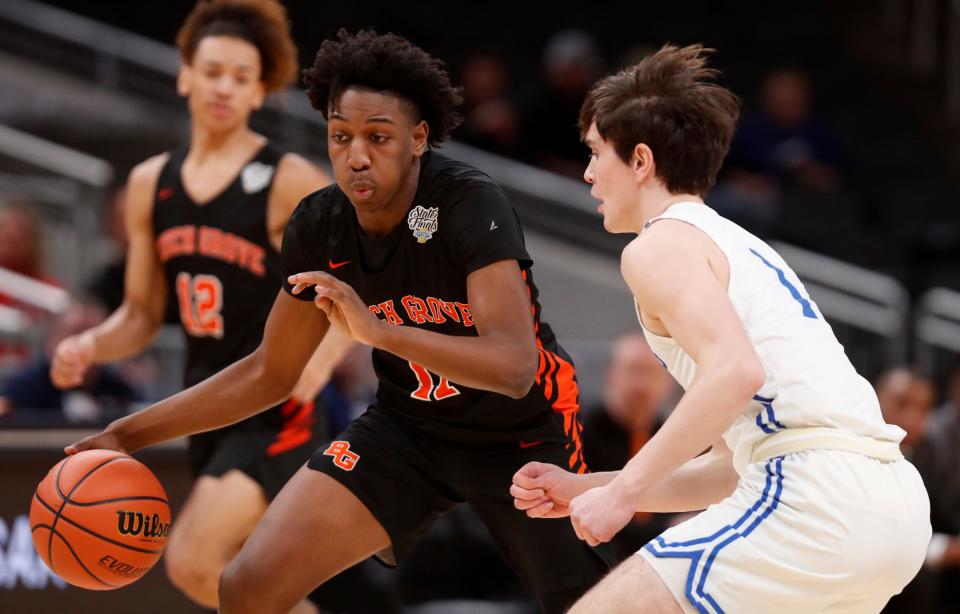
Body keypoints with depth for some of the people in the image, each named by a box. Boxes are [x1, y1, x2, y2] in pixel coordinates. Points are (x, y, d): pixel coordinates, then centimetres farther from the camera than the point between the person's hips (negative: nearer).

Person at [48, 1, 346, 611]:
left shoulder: (291, 183, -10)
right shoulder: (150, 184, 7)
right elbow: (143, 315, 14)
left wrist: (319, 361, -23)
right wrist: (91, 345, -6)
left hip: (275, 412, -7)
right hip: (207, 407, 7)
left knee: (193, 563, -21)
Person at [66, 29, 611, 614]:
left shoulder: (472, 204, -28)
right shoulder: (319, 227, -11)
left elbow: (515, 367, -38)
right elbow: (270, 372, 2)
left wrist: (377, 329, -49)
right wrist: (131, 433, -4)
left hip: (522, 432, -4)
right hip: (408, 427, 4)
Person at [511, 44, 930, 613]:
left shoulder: (659, 246, 1)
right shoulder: (736, 247, 29)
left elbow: (735, 372, -19)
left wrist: (623, 490, -13)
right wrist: (586, 488, 24)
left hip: (815, 498, -9)